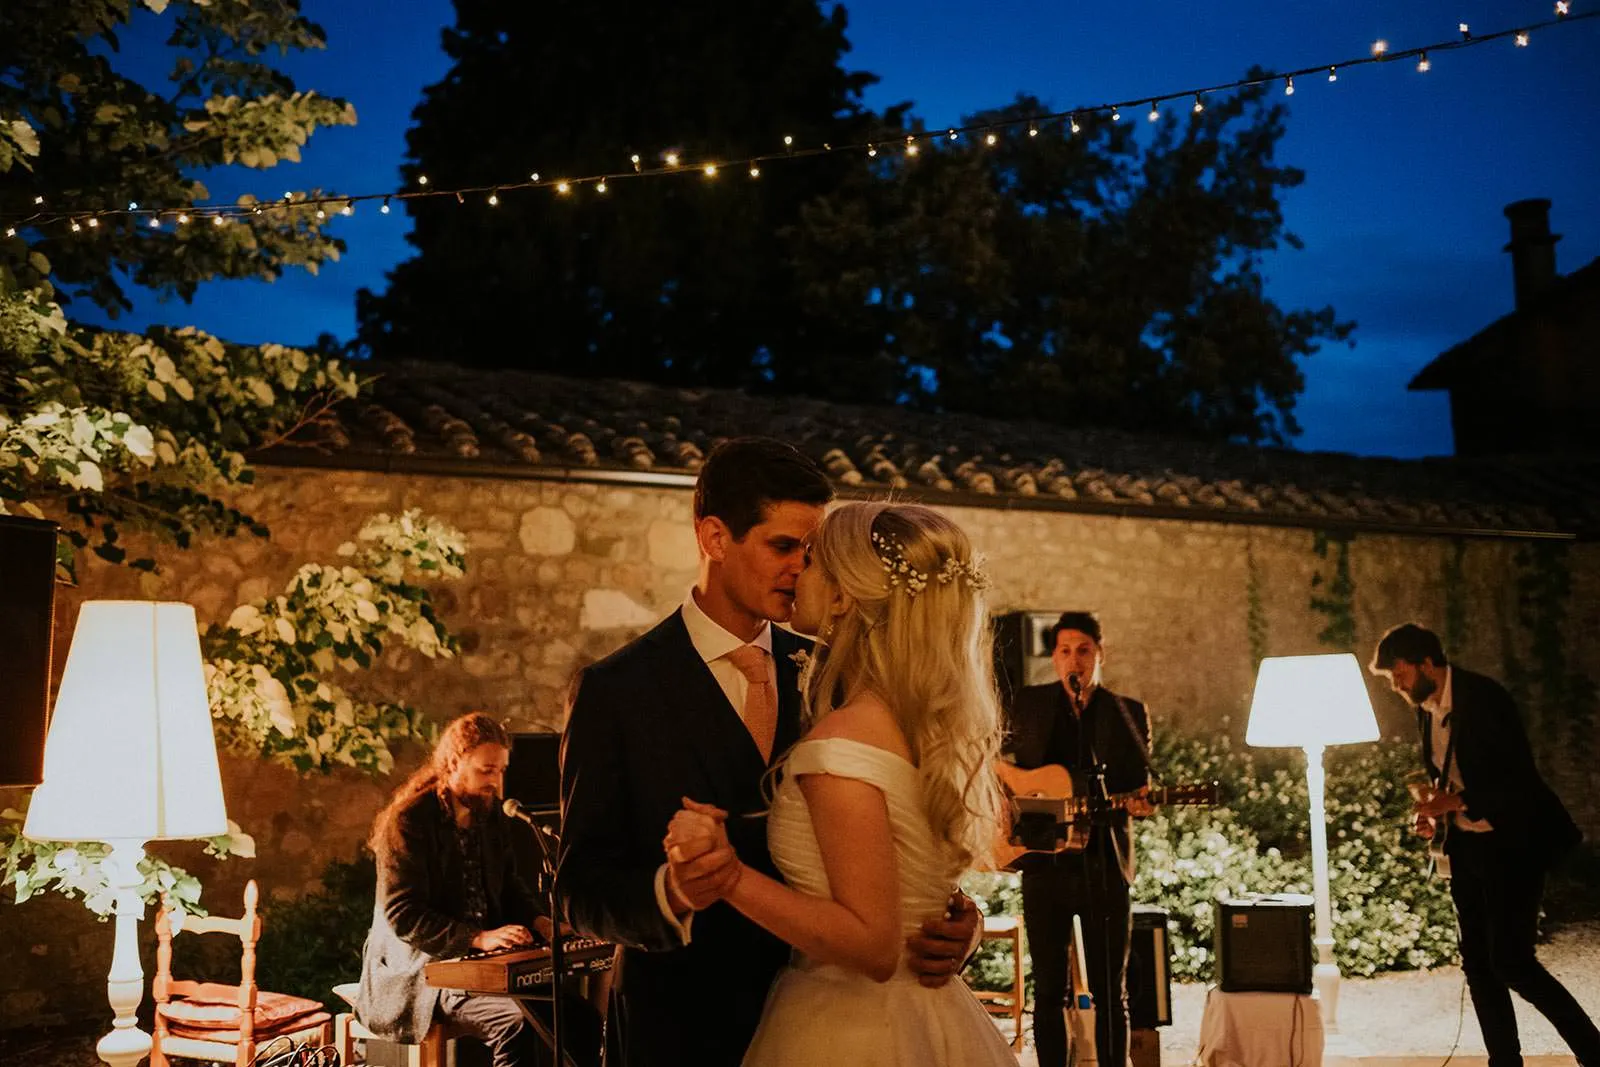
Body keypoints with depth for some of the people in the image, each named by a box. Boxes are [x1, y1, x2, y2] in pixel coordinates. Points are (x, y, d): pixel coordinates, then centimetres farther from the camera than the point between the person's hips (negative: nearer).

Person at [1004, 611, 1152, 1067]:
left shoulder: (1128, 712, 5)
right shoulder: (1029, 703, 8)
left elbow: (1140, 779, -2)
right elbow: (1011, 763, 11)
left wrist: (1139, 802, -22)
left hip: (1105, 863, -1)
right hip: (1045, 862, 1)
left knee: (1110, 991, 5)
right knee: (1048, 990, 6)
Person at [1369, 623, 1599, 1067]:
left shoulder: (1483, 697, -17)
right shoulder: (1426, 707, 6)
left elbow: (1519, 778, -20)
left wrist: (1457, 802, -23)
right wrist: (1434, 811, 1)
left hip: (1512, 844, -8)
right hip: (1467, 846, 8)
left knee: (1510, 960, -11)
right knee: (1478, 963, 8)